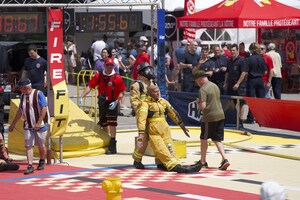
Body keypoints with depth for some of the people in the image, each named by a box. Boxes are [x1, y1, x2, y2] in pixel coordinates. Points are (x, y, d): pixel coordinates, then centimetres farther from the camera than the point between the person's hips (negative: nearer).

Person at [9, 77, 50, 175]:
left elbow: (44, 109, -18)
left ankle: (42, 161, 31)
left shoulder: (38, 94, -13)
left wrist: (39, 123, -24)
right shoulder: (23, 96, 7)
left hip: (40, 125, -5)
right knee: (28, 145, -4)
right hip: (28, 126, 5)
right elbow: (20, 111, 16)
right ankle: (30, 166, -5)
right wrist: (13, 124, 16)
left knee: (41, 145, 7)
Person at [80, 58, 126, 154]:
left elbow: (122, 92, -7)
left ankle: (112, 146, -10)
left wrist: (116, 102, -18)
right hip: (102, 102, 5)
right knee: (103, 123, 14)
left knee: (111, 123, -13)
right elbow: (89, 86, 1)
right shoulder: (99, 76, 2)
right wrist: (82, 97, -9)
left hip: (112, 103, -5)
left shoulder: (117, 78, -8)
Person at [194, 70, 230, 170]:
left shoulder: (203, 89, -14)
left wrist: (198, 102, 1)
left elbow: (202, 106, -21)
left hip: (209, 117, -7)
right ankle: (224, 159, -7)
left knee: (203, 139, 11)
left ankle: (203, 161, 21)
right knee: (217, 139, 10)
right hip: (220, 115, 7)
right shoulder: (215, 86, 12)